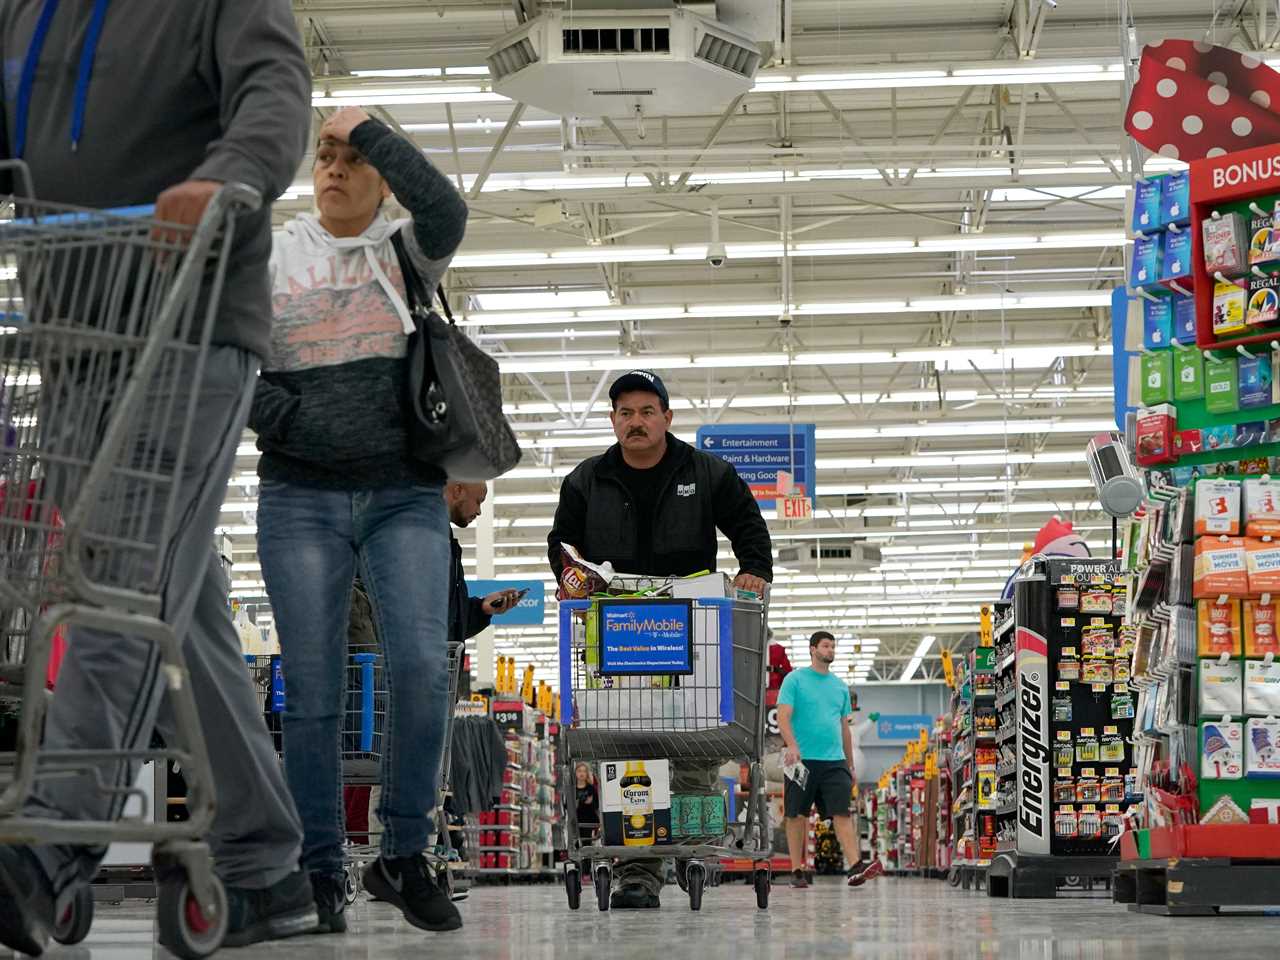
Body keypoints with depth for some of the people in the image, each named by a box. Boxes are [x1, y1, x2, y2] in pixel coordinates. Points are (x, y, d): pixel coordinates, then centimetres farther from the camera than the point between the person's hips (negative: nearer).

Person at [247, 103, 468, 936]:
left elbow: (445, 211, -15)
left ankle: (405, 856, -3)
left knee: (422, 665, -16)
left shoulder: (405, 254, 8)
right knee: (312, 692, -2)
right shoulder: (269, 260, 9)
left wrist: (368, 127, -8)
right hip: (300, 499, 1)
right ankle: (320, 874, 5)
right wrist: (288, 421, -9)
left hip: (404, 497, 0)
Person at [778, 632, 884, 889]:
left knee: (842, 814, -8)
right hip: (802, 760, -4)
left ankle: (855, 869, -18)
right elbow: (783, 715, -10)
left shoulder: (839, 686, 16)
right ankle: (797, 871, 11)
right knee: (797, 815, 3)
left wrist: (850, 765, 19)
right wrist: (792, 745, -26)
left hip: (834, 761, 4)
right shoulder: (795, 680, 0)